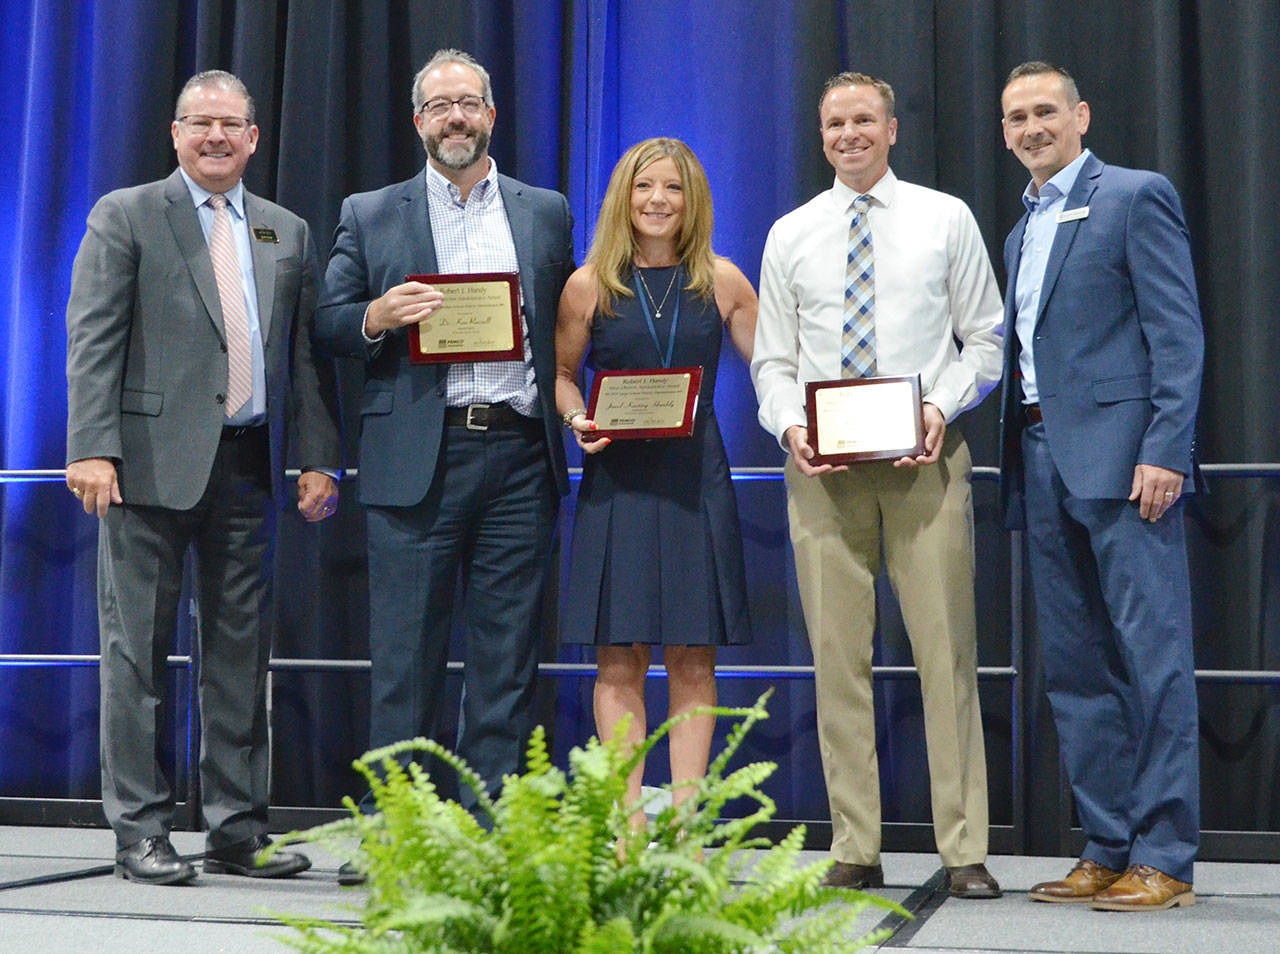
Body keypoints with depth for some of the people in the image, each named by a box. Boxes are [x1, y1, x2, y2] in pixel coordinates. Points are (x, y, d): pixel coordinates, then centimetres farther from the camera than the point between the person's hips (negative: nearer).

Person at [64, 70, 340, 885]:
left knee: (243, 651, 7)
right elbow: (93, 340, -4)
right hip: (152, 461, -4)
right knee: (138, 649, 1)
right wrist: (92, 447, -14)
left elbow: (308, 353, 14)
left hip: (250, 465, 4)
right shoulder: (125, 216, 4)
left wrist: (320, 458, 5)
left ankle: (238, 830, 16)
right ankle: (141, 832, 10)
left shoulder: (289, 232, 16)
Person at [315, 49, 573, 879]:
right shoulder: (370, 216, 12)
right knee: (407, 654, 0)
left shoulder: (546, 212, 16)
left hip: (519, 455, 2)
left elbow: (569, 325, 14)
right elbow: (329, 324, 8)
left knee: (509, 653, 3)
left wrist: (567, 411, 0)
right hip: (418, 459, -1)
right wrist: (377, 316, -12)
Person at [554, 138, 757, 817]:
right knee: (619, 658, 0)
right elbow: (561, 372, 13)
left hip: (696, 479, 1)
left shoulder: (722, 282, 6)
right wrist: (579, 420, -7)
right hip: (616, 481, 0)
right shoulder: (589, 285, 4)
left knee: (693, 659, 2)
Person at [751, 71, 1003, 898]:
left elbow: (986, 338, 7)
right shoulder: (790, 235, 12)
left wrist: (942, 406, -10)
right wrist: (788, 423, -8)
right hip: (821, 461, 2)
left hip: (925, 456, -1)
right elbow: (772, 358, 11)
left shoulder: (947, 219, 9)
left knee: (948, 651, -4)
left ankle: (965, 851, 3)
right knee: (838, 654, 2)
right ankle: (856, 849, 9)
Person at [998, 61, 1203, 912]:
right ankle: (1109, 849, 16)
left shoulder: (1136, 196, 0)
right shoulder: (1022, 228, 22)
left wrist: (1165, 451, -17)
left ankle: (1165, 858, 0)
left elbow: (1178, 333, -8)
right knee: (1075, 666, 8)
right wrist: (1016, 463, 12)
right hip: (1044, 460, 8)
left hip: (1122, 458, -8)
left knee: (1153, 656, -5)